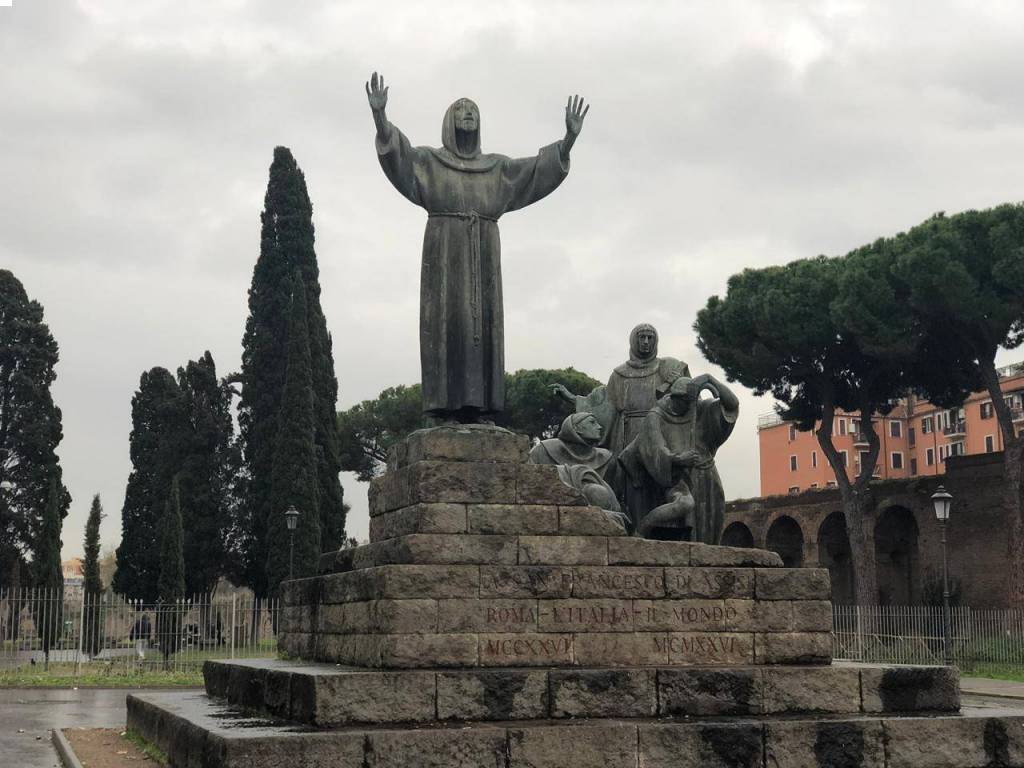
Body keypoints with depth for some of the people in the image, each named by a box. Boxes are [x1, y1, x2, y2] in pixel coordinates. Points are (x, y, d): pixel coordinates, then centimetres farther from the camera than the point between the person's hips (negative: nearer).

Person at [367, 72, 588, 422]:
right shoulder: (428, 161, 9)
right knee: (445, 321, -12)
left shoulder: (496, 167, 19)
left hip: (483, 256, 3)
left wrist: (570, 136, -2)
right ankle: (444, 406, -15)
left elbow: (541, 168, 10)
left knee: (481, 322, -5)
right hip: (445, 252, -3)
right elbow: (395, 152, -10)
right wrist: (379, 114, -27)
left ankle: (479, 406, -7)